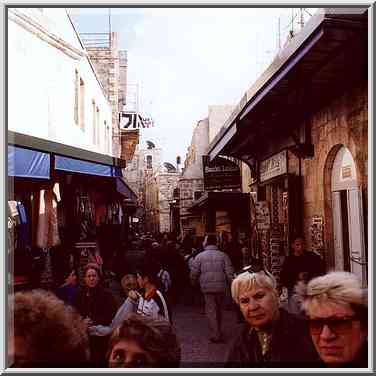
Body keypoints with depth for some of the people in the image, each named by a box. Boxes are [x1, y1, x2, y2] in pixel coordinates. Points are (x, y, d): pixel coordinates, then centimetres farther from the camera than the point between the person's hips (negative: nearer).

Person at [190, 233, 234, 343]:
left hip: (207, 287, -2)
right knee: (218, 309, 19)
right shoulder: (223, 255, -1)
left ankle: (215, 335, 1)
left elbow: (194, 273, -1)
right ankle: (218, 331, 34)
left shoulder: (200, 256, -3)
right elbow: (229, 273, -5)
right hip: (221, 287, 2)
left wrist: (195, 284, 17)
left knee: (211, 310, 4)